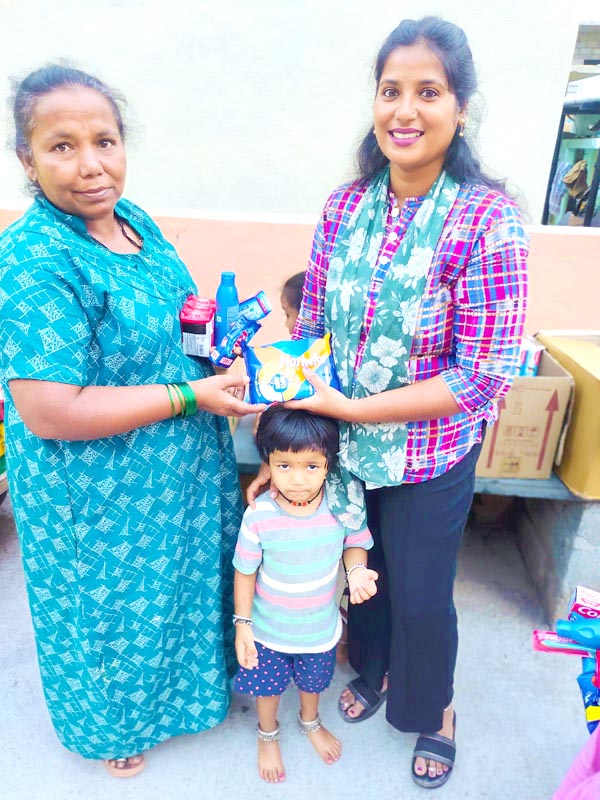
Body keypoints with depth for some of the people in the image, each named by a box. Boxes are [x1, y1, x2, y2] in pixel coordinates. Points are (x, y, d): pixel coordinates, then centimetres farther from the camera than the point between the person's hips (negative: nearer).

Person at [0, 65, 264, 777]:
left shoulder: (135, 219, -1)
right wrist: (191, 395, -25)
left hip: (181, 473, 7)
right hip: (98, 498, -7)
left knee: (183, 583, 27)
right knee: (115, 610, 19)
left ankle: (186, 680, 59)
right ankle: (111, 724, 51)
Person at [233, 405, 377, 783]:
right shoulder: (259, 516, -28)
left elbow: (354, 542, -6)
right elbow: (245, 572, -14)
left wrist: (357, 569, -27)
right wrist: (242, 625, -7)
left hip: (320, 625, 2)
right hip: (269, 628, -1)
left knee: (313, 680, 29)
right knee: (268, 685, 23)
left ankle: (311, 722, 63)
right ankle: (268, 735, 57)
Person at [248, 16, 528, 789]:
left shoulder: (487, 220, -17)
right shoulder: (344, 206, -5)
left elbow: (481, 378, -20)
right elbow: (309, 332, -1)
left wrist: (348, 407, -21)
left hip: (430, 461, -3)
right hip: (340, 451, 4)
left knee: (421, 599, 16)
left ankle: (434, 709, 50)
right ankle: (372, 670, 56)